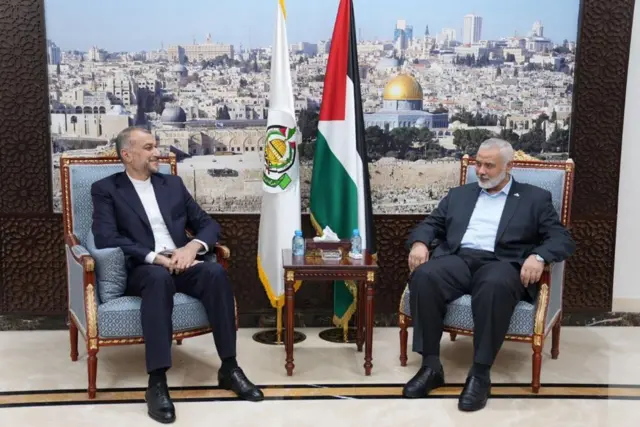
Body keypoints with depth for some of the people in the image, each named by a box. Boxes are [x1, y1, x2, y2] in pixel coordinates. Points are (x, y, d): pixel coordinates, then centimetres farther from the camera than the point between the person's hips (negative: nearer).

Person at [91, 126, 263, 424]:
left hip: (181, 263, 4)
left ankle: (229, 368, -20)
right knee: (159, 277, -38)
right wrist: (155, 257, -20)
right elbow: (106, 238, -9)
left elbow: (208, 225, 14)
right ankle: (157, 382, -38)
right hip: (142, 269, -4)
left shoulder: (173, 184, 19)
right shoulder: (106, 189, 6)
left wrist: (192, 247, -9)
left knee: (215, 272, -29)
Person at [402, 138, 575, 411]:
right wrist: (419, 243, -4)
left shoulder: (535, 198, 15)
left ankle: (480, 374, -29)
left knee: (495, 285, -40)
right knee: (424, 276, -32)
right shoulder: (458, 194, 26)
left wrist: (538, 256, -17)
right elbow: (430, 224, 20)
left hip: (501, 263, -3)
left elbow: (563, 239, 5)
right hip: (458, 259, 3)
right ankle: (431, 366, -22)